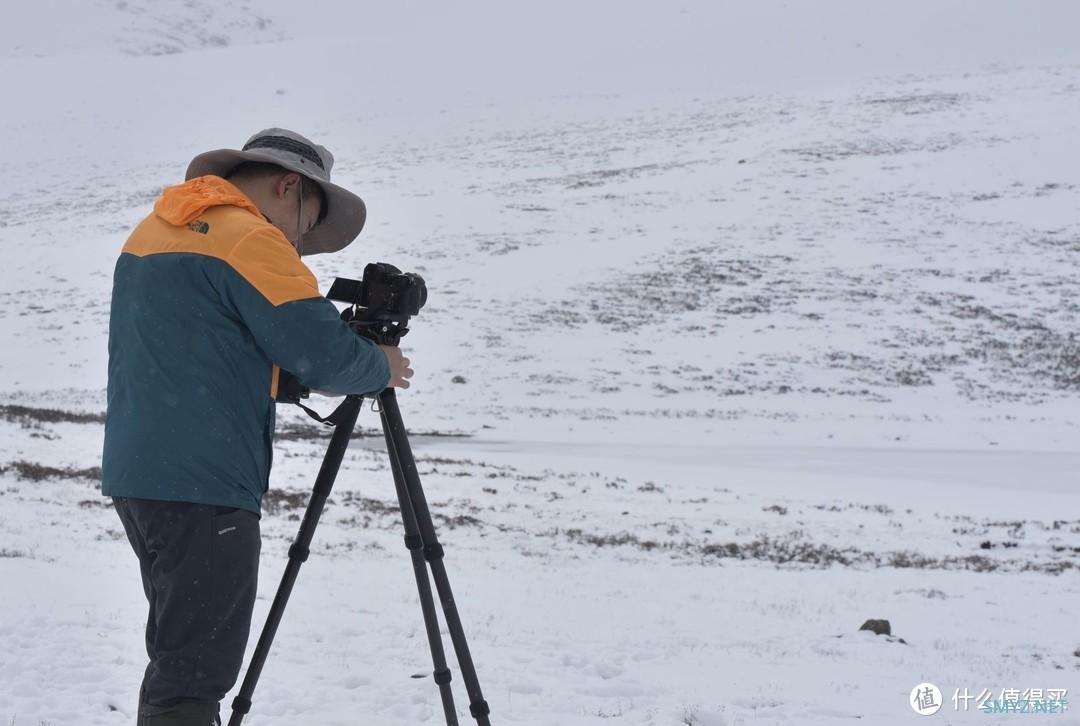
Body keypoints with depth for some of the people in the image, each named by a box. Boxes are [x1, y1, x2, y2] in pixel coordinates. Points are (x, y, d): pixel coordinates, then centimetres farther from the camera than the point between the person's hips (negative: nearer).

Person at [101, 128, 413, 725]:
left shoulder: (152, 228, 17)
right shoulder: (250, 238, -10)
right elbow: (322, 352, -13)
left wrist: (278, 377, 18)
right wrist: (382, 367, 6)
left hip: (137, 475, 9)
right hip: (204, 486, -9)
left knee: (176, 656, 17)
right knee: (196, 671, -8)